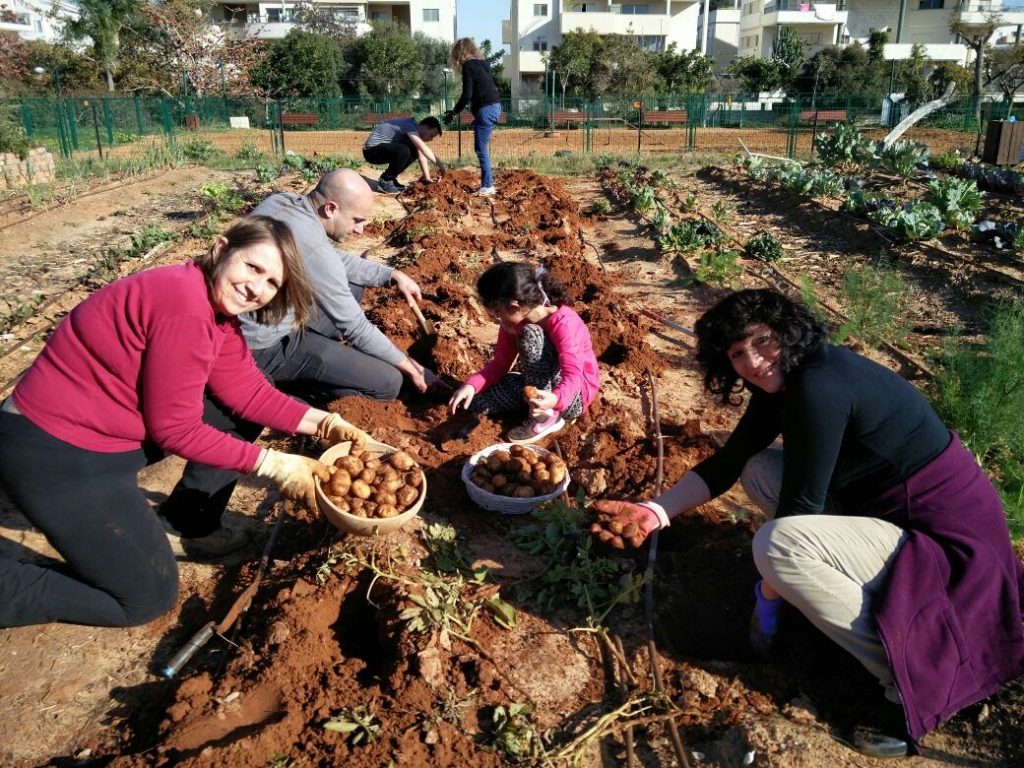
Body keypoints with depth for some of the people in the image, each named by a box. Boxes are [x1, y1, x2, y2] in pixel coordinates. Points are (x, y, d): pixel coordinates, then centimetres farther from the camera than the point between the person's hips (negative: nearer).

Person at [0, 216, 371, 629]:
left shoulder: (217, 306, 4)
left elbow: (248, 392, 6)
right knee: (150, 597, 1)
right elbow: (176, 429, -20)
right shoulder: (186, 307, -25)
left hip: (102, 429, 9)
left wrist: (325, 423, -4)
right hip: (54, 453, -9)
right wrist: (273, 464, -16)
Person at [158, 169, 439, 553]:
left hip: (239, 321, 10)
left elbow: (337, 260, 18)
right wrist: (402, 361, 0)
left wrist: (392, 274, 12)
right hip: (264, 347, -10)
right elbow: (354, 327, -15)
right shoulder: (310, 246, -25)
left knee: (352, 286, 22)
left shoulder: (282, 202, 1)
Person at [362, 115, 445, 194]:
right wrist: (439, 164, -28)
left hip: (384, 149, 9)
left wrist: (427, 179, 0)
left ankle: (389, 177, 8)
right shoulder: (409, 125, -21)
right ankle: (385, 182, -13)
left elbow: (421, 155, 5)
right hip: (371, 150, -9)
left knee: (414, 152, 6)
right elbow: (424, 149, -32)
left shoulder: (415, 131, 7)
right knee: (404, 151, -31)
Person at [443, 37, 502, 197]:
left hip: (485, 108, -9)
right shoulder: (482, 64, 17)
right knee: (482, 147, 15)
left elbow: (467, 95, -13)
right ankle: (487, 182, 18)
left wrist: (454, 112, -2)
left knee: (481, 148, -6)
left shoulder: (468, 66, -7)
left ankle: (487, 186, -7)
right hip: (495, 106, 9)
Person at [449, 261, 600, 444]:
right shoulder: (513, 320, -8)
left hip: (575, 395, -7)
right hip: (538, 384, 7)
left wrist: (554, 400, -58)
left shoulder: (563, 324, -30)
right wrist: (471, 384, -21)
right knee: (474, 399, -9)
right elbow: (500, 363, -4)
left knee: (530, 334, -31)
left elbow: (573, 377, -37)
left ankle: (546, 416, -22)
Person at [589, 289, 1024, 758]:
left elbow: (802, 506, -21)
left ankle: (918, 681, -10)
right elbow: (726, 463, 6)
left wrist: (766, 601, -8)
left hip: (945, 539, -9)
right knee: (760, 470, 5)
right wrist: (653, 513, -5)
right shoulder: (782, 381, 1)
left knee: (777, 544, -28)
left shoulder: (818, 387, -26)